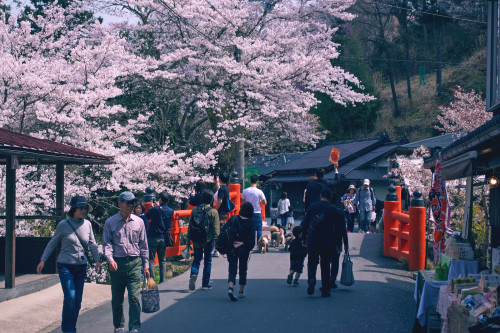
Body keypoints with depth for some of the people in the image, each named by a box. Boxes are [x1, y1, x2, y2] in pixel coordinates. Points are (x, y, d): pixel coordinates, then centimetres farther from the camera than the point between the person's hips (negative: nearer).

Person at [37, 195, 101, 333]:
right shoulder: (63, 224, -5)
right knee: (70, 297, -13)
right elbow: (52, 243, 4)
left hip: (81, 266, 4)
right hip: (65, 266, -4)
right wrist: (43, 260, 2)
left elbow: (92, 244, 11)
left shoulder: (87, 224, 3)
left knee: (78, 300, 4)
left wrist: (97, 260, 0)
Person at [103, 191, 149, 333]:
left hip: (135, 263, 0)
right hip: (117, 264, 0)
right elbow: (107, 243, 1)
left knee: (134, 296, -8)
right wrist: (110, 259, -16)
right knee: (117, 298, 8)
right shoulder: (110, 222, 3)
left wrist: (146, 265, 10)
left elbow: (143, 245, 13)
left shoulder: (138, 222, 9)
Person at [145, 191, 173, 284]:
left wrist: (153, 206, 14)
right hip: (164, 238, 5)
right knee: (162, 260, 12)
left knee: (151, 259, -1)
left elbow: (147, 216, 4)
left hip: (153, 237, -5)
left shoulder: (155, 209, -13)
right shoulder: (171, 211, 2)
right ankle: (162, 280, 11)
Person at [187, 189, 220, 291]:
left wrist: (188, 240, 12)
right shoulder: (213, 212, -9)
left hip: (196, 240, 2)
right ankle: (205, 283, 13)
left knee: (196, 259, 15)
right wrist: (216, 241, -3)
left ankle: (193, 274, -14)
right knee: (207, 261, 10)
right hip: (208, 240, -2)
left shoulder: (195, 210, 0)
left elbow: (190, 226, 5)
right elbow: (216, 229, -10)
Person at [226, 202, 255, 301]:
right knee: (243, 269, 15)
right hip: (244, 249, 0)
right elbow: (252, 238, -11)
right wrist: (243, 244, -6)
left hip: (231, 248, 0)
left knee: (232, 269, 2)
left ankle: (230, 288, -22)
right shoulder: (250, 223, -6)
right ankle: (241, 291, 23)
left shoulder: (233, 219, -2)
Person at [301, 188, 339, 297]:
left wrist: (304, 237, 14)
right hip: (327, 242, 0)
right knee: (325, 265, 9)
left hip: (312, 241, 1)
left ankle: (311, 279, -13)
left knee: (312, 262, 15)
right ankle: (325, 290, 9)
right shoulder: (334, 210, -1)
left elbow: (305, 223, 4)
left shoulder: (312, 206, 2)